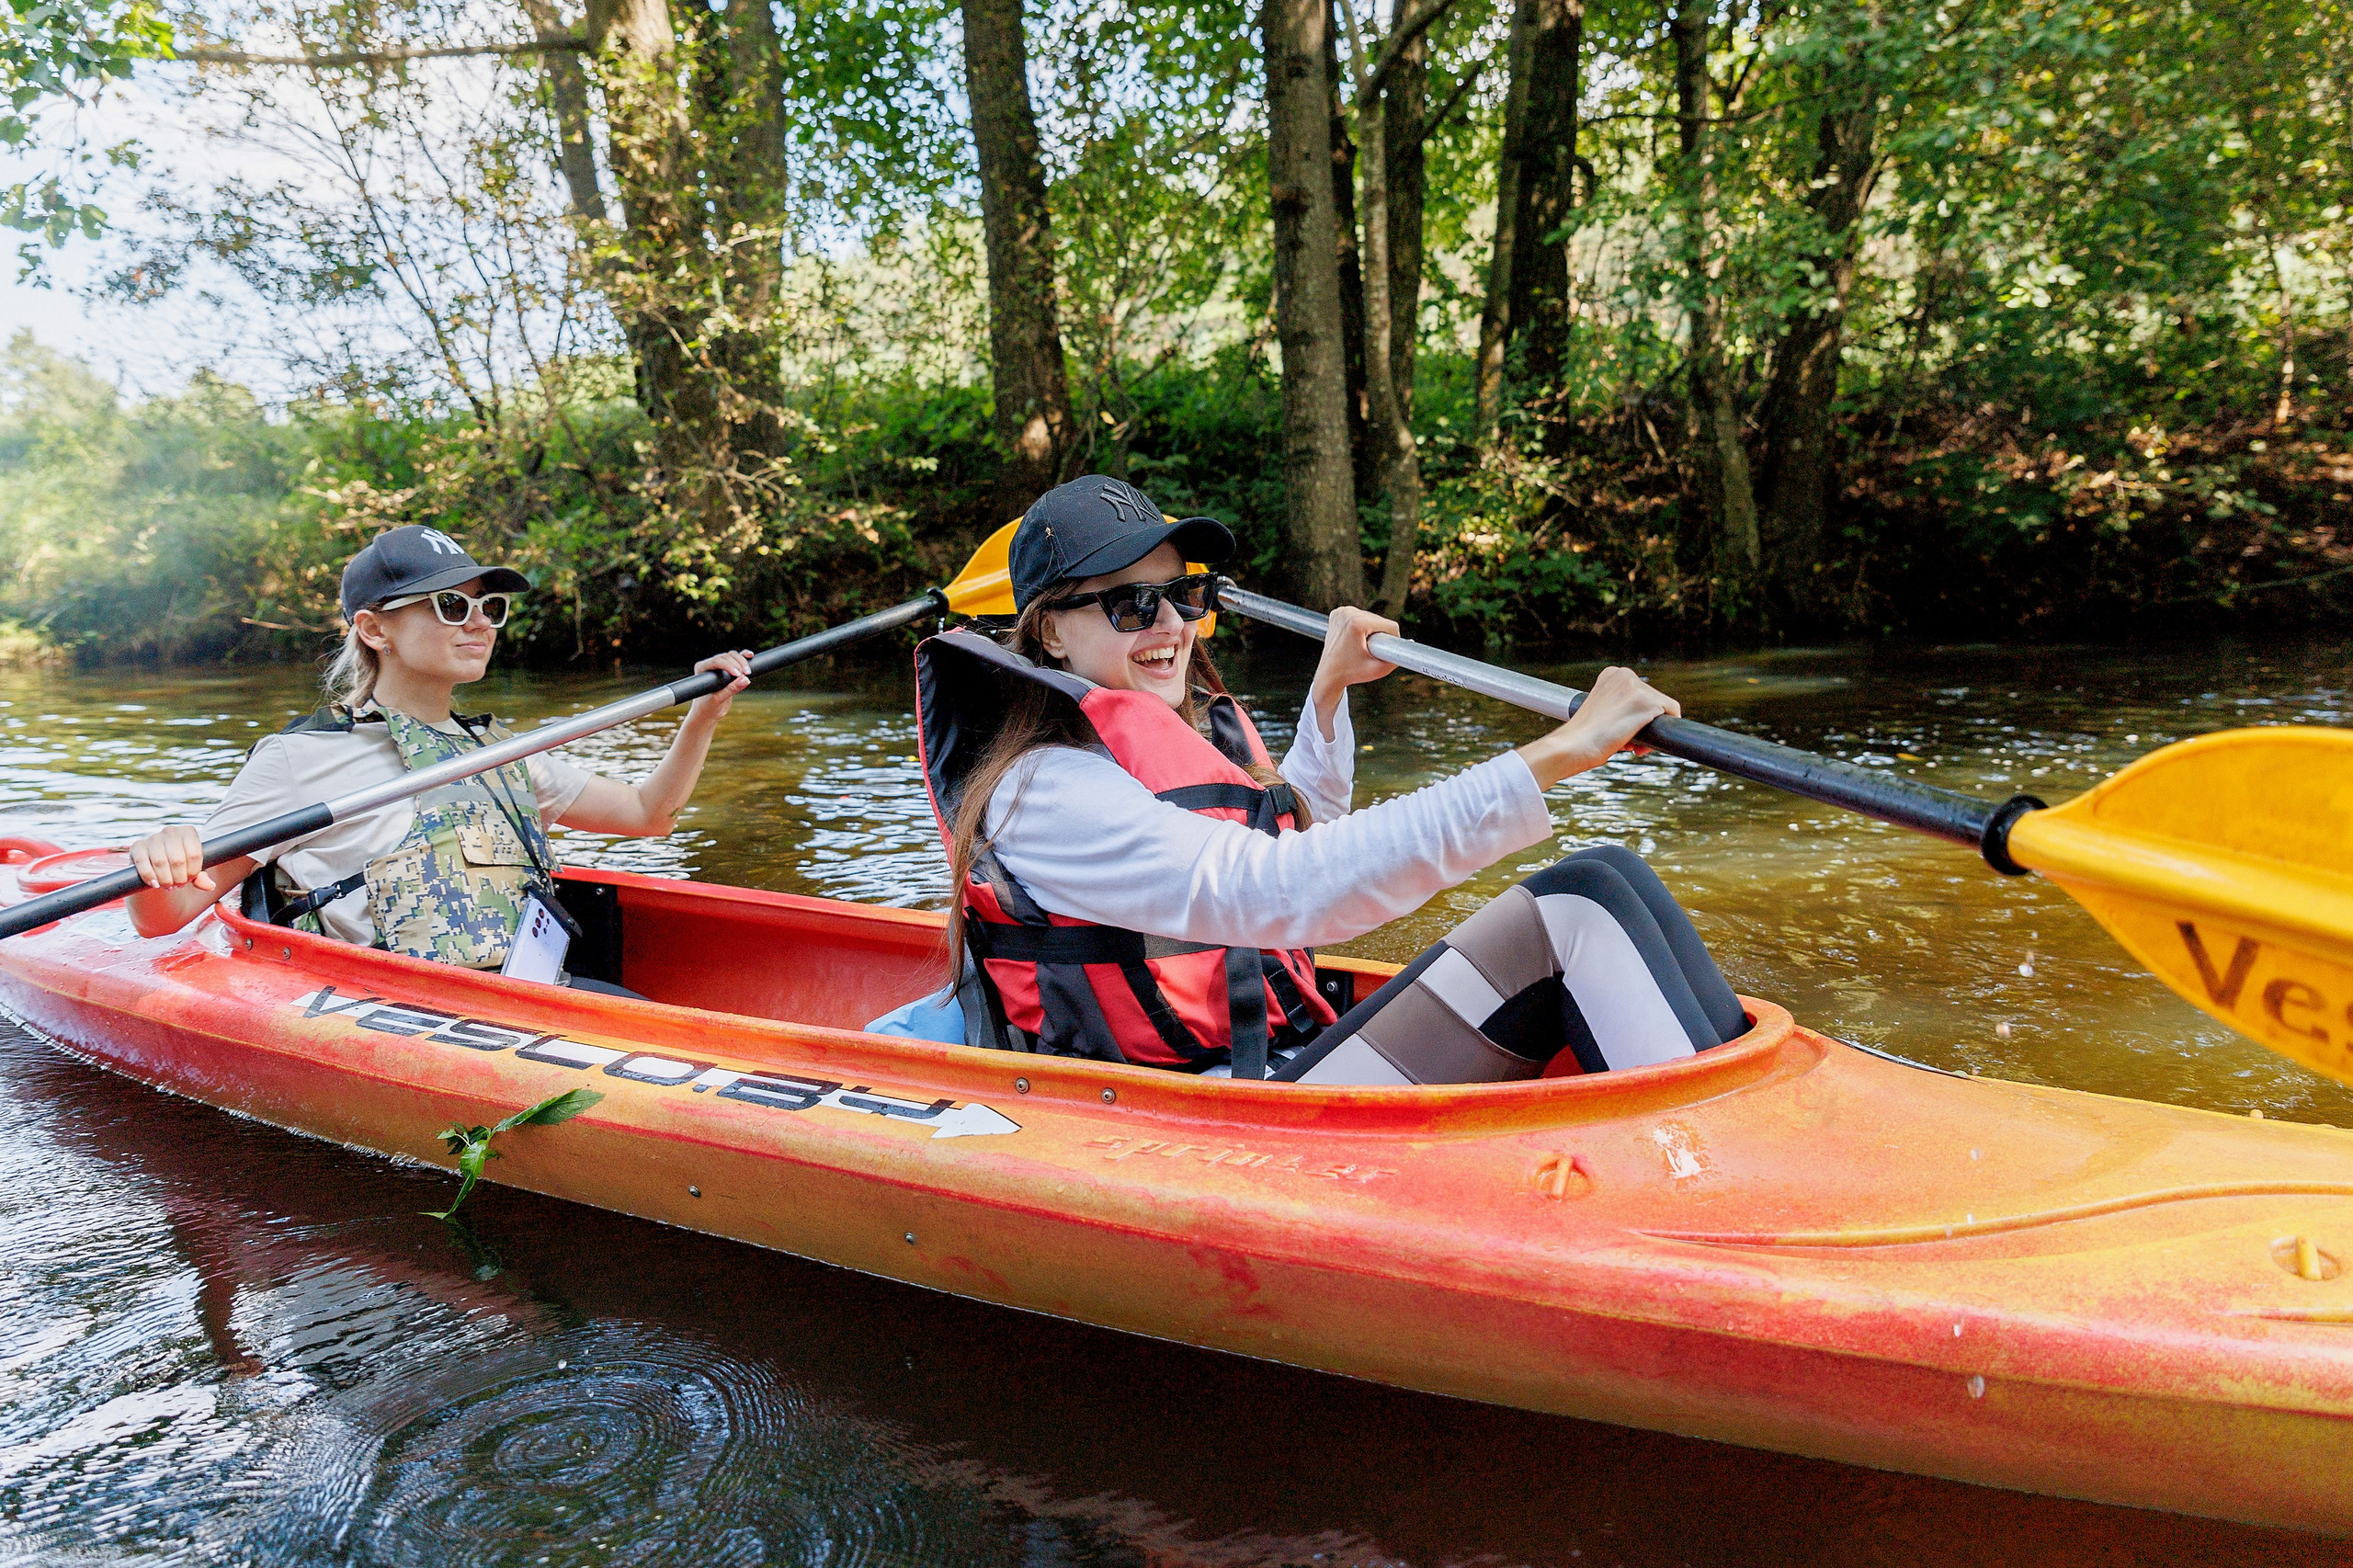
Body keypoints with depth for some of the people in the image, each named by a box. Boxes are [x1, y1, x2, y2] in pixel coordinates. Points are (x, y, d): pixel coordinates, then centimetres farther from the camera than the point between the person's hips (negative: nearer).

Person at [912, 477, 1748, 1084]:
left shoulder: (1196, 728, 13)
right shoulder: (1044, 790, -15)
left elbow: (1296, 835, 35)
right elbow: (1281, 893, -31)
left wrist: (1329, 690, 27)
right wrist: (1557, 755, -34)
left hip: (1293, 1055, 9)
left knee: (1610, 874, -6)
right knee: (1579, 911, -17)